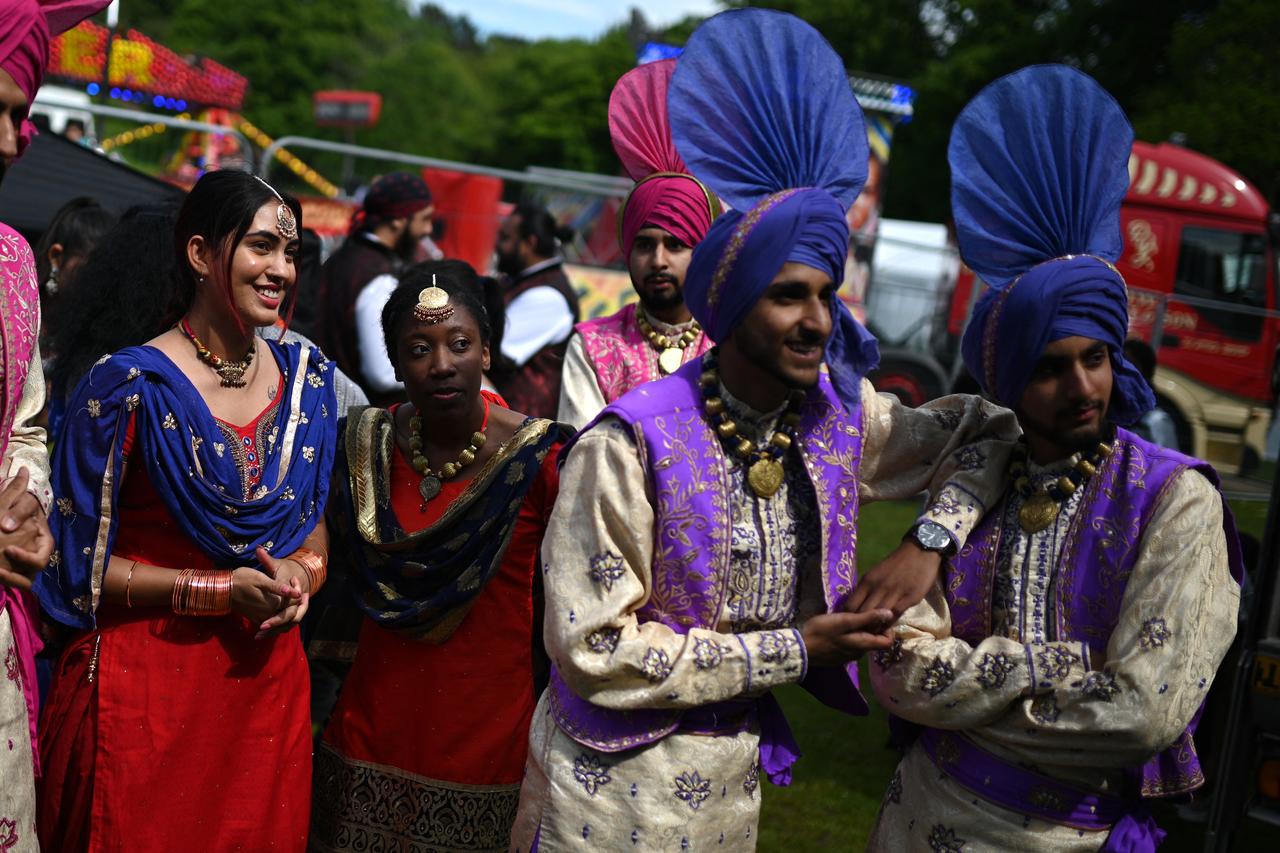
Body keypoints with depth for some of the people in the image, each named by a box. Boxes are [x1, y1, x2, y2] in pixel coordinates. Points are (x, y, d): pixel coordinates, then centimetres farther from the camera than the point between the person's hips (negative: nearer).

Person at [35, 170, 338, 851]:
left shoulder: (307, 379, 6)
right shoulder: (128, 386, -12)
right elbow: (78, 563, -9)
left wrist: (302, 574, -7)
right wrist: (220, 591, -16)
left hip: (266, 678, 5)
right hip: (145, 682, -5)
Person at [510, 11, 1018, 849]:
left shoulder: (841, 415, -5)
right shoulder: (634, 443, -22)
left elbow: (986, 432, 10)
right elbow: (592, 648, -22)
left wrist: (930, 541, -9)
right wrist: (791, 650, -19)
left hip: (733, 781, 5)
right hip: (614, 783, -5)